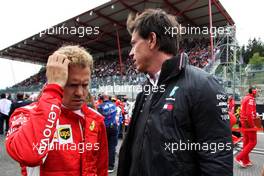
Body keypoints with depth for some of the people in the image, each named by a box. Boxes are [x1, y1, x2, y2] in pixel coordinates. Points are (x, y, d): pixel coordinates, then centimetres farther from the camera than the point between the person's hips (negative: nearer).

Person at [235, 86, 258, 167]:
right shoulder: (251, 99, -16)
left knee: (246, 142, 14)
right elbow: (249, 114, -24)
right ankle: (239, 158, -3)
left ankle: (246, 161, 21)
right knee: (252, 142, -2)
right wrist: (252, 125, -20)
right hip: (249, 124, -9)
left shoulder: (245, 98, 14)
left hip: (244, 124, 10)